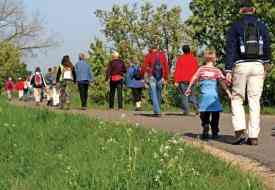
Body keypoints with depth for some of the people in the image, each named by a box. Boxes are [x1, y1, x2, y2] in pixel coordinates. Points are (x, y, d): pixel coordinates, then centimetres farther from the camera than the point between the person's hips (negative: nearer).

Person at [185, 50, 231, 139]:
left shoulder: (201, 69, 5)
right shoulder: (216, 70, 0)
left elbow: (194, 79, 6)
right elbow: (222, 82, -7)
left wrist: (189, 89, 17)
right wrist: (228, 92, -7)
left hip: (204, 95, 1)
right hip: (214, 95, -1)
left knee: (205, 115, 8)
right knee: (215, 115, 8)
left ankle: (205, 130, -8)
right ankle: (215, 133, 10)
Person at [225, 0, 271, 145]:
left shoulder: (235, 27, 3)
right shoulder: (262, 26, 11)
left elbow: (230, 49, -2)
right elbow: (267, 47, 14)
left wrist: (228, 70, -4)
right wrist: (266, 63, 27)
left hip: (241, 65, -2)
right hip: (258, 65, 2)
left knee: (237, 99, 8)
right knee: (255, 101, 4)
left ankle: (240, 130, -9)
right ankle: (253, 136, 1)